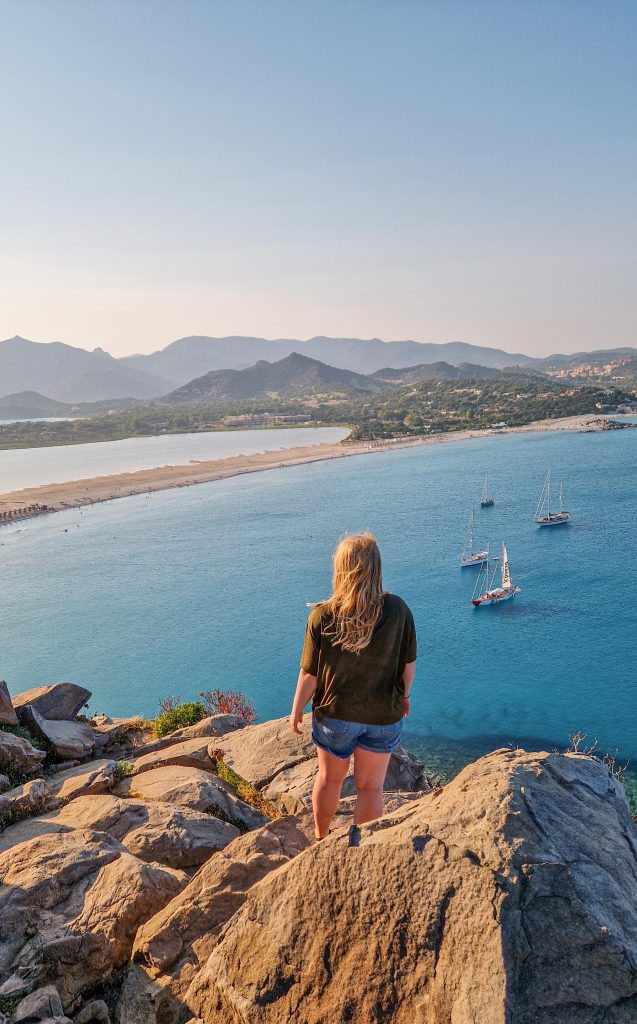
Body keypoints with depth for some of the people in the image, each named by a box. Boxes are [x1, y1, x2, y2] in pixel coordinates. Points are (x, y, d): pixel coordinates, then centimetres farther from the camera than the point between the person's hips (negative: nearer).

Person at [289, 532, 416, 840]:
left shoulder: (322, 616, -22)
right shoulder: (398, 610, -17)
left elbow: (309, 675, -14)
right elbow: (409, 666, -5)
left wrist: (296, 710, 4)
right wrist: (403, 696, 15)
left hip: (334, 714, 0)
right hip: (384, 715, 0)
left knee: (329, 779, 25)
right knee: (370, 788, 17)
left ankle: (321, 837, 48)